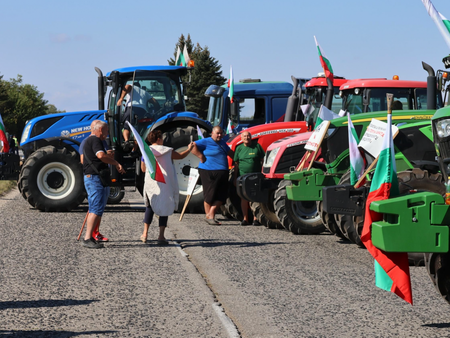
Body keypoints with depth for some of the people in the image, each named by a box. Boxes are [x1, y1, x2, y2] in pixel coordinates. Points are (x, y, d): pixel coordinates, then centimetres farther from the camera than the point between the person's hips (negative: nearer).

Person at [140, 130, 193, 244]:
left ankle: (145, 233, 10)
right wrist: (189, 149, 29)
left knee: (150, 207, 17)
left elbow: (143, 169, 6)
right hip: (165, 184, -2)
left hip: (150, 183, 2)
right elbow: (181, 156, 11)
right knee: (165, 208, 5)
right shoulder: (167, 151, -4)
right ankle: (161, 236, -2)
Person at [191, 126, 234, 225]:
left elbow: (230, 152, 34)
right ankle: (209, 216, 11)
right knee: (210, 195, 0)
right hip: (209, 173, -7)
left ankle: (211, 215, 3)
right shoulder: (206, 142, -6)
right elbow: (193, 146, -15)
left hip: (222, 174, 7)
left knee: (221, 197, -1)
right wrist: (201, 157, -16)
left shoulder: (222, 143, 18)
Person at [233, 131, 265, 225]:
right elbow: (236, 164, 11)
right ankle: (245, 219, 7)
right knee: (244, 198, 2)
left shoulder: (257, 146, 1)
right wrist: (235, 178, 8)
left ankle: (255, 218, 2)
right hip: (243, 175, 2)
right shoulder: (239, 148, 7)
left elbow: (262, 160, 5)